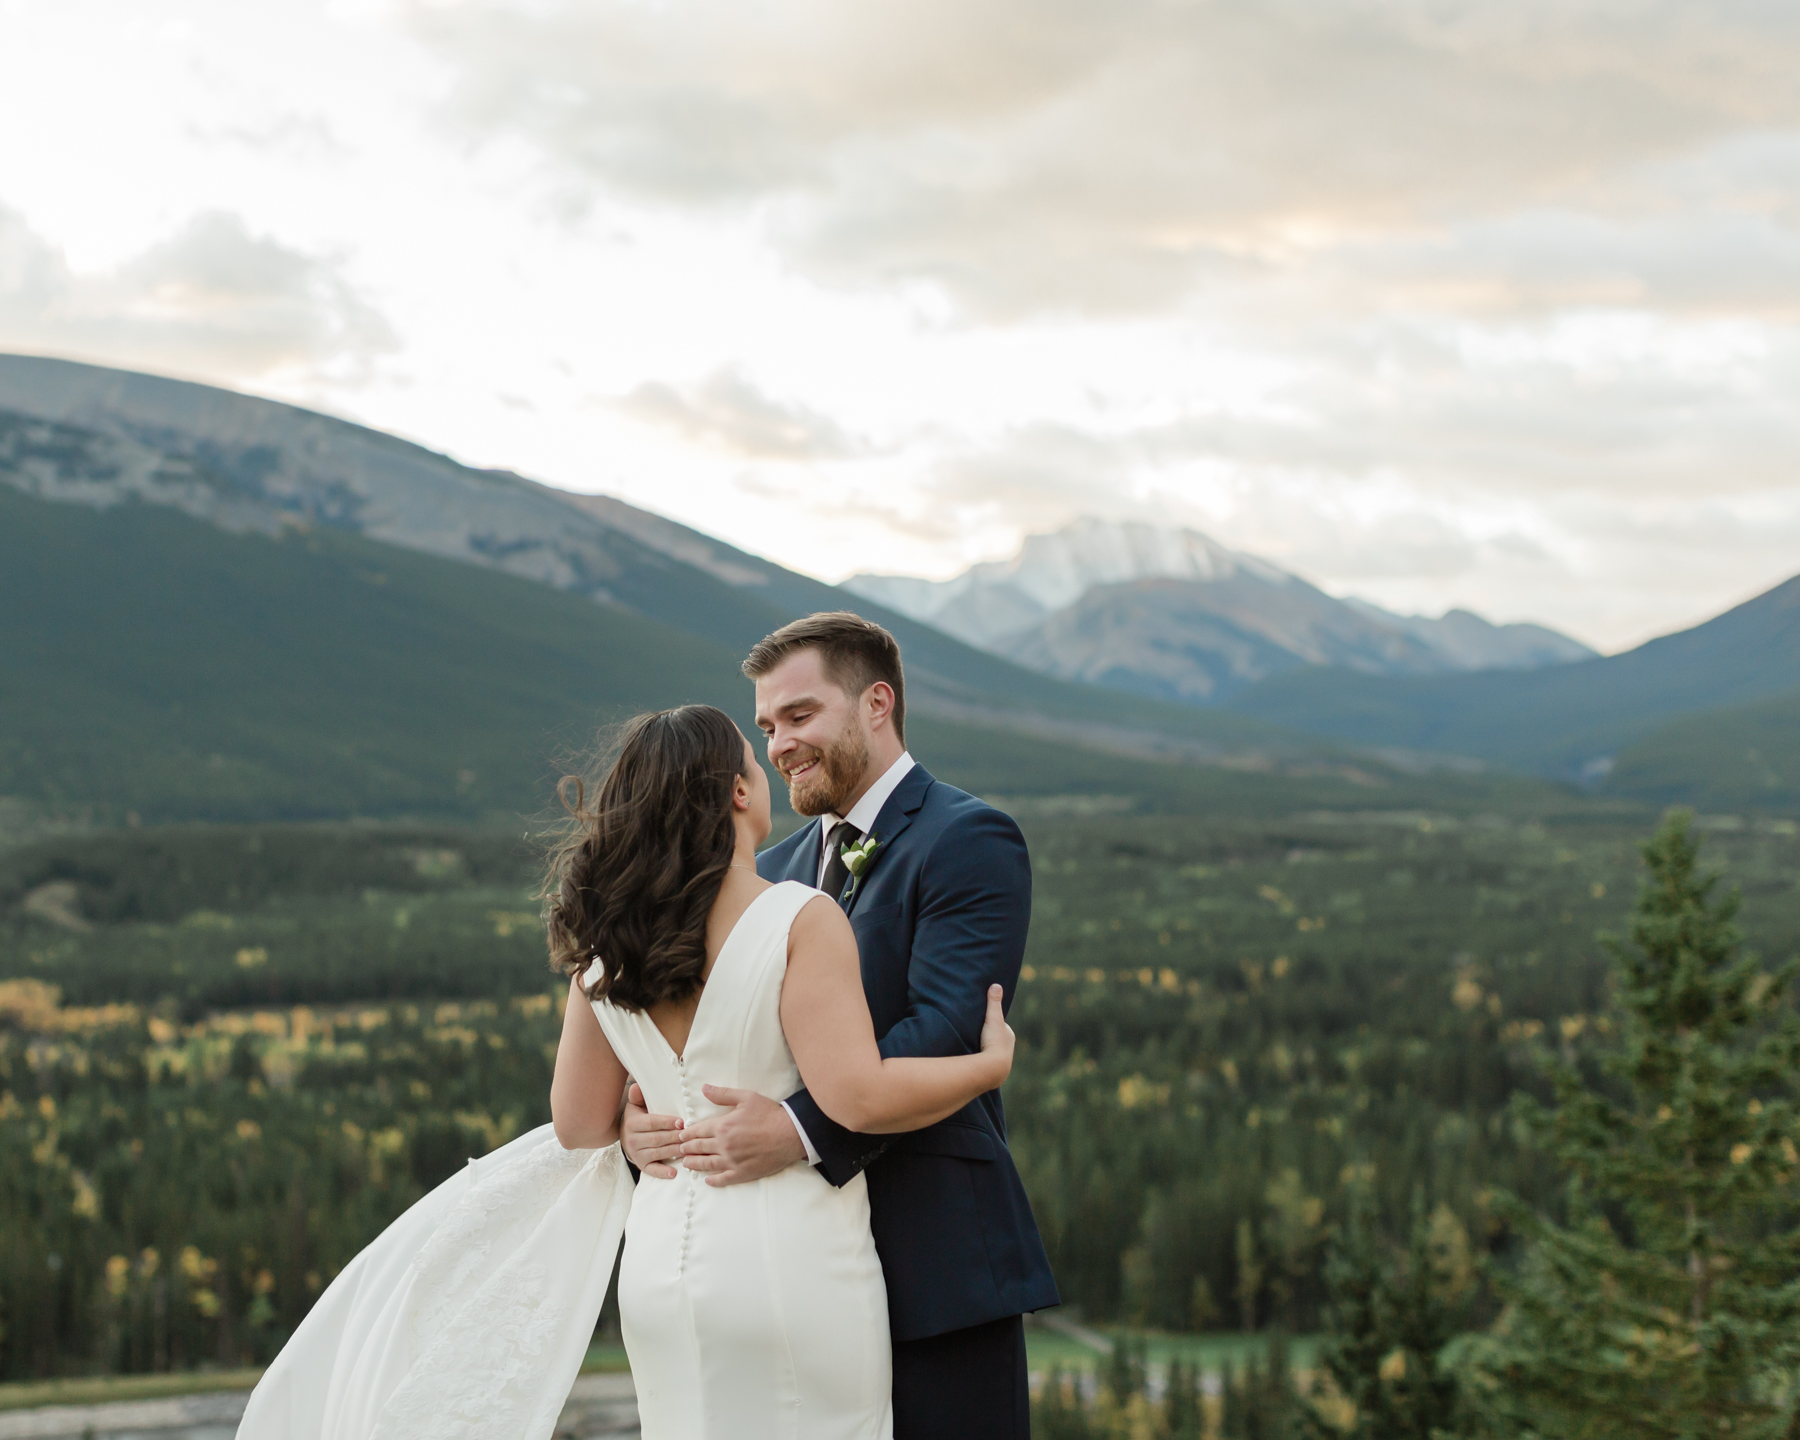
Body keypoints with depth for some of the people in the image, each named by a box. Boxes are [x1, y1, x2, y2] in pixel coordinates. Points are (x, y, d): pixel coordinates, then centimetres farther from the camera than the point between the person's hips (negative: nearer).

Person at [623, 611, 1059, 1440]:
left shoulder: (968, 841, -6)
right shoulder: (773, 872, 18)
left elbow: (944, 1027, -19)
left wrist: (802, 1131, -31)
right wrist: (643, 1118, -10)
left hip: (934, 1273, -6)